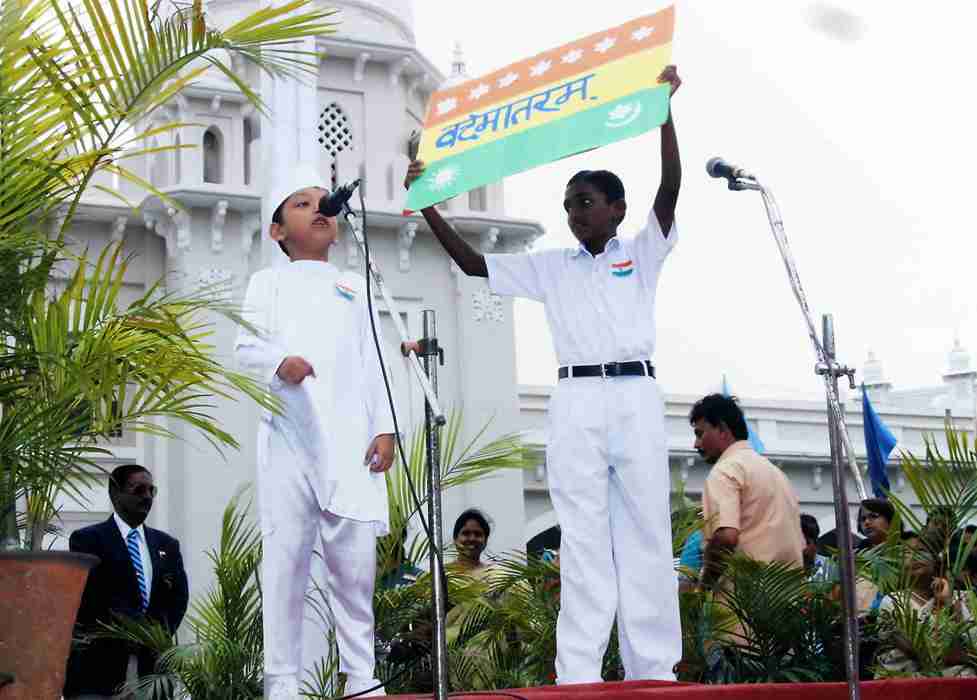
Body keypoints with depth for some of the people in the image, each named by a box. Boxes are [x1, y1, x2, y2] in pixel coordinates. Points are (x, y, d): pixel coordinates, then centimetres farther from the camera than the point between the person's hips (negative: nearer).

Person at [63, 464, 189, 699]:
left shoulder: (167, 545, 17)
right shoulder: (87, 539, 1)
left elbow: (179, 596, 12)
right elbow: (89, 598, -9)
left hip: (152, 665, 4)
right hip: (99, 666, -4)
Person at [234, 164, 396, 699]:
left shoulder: (354, 287, 25)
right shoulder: (269, 282, 16)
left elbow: (372, 363, 19)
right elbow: (246, 344, 1)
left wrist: (384, 428, 6)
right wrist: (279, 361, -21)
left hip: (350, 435, 2)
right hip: (289, 431, -2)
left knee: (355, 555, -3)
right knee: (286, 554, -6)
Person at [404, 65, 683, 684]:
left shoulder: (642, 254, 12)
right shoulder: (551, 267, 17)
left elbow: (670, 188, -2)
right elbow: (473, 264, 15)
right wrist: (429, 207, 7)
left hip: (637, 396, -1)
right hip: (577, 401, 1)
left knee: (646, 534, -2)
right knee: (583, 539, -3)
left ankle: (656, 669, -2)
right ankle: (578, 673, -6)